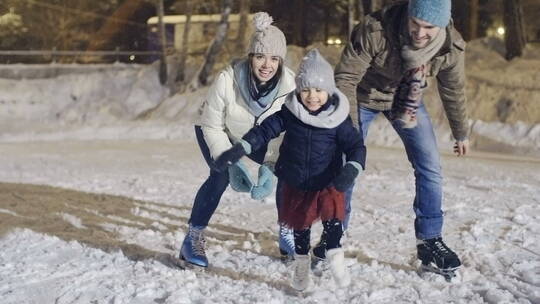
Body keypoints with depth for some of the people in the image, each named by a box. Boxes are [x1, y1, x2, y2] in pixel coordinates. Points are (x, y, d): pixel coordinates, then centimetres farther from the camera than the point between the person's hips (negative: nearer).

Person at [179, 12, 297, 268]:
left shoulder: (289, 85, -30)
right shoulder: (227, 80, -37)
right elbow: (212, 127, -24)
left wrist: (269, 169, -35)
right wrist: (231, 164, -34)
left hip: (258, 136, 3)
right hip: (219, 132, -3)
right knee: (221, 174, -25)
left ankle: (287, 236, 7)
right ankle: (193, 239, -12)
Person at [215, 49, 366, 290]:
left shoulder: (338, 119, -15)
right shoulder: (290, 112, -11)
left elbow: (356, 145, -12)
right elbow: (266, 129, -8)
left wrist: (352, 169, -31)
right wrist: (239, 149, -17)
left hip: (327, 184, -2)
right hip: (294, 184, 2)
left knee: (332, 212, -22)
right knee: (299, 224, 14)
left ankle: (335, 256, 0)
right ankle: (301, 263, 36)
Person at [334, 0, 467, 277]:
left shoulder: (451, 47, -25)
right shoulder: (375, 30, -37)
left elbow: (454, 91, -5)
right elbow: (345, 78, -27)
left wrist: (461, 133, 8)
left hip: (407, 101, 3)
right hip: (363, 97, -2)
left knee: (430, 168, -4)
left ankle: (429, 240, 10)